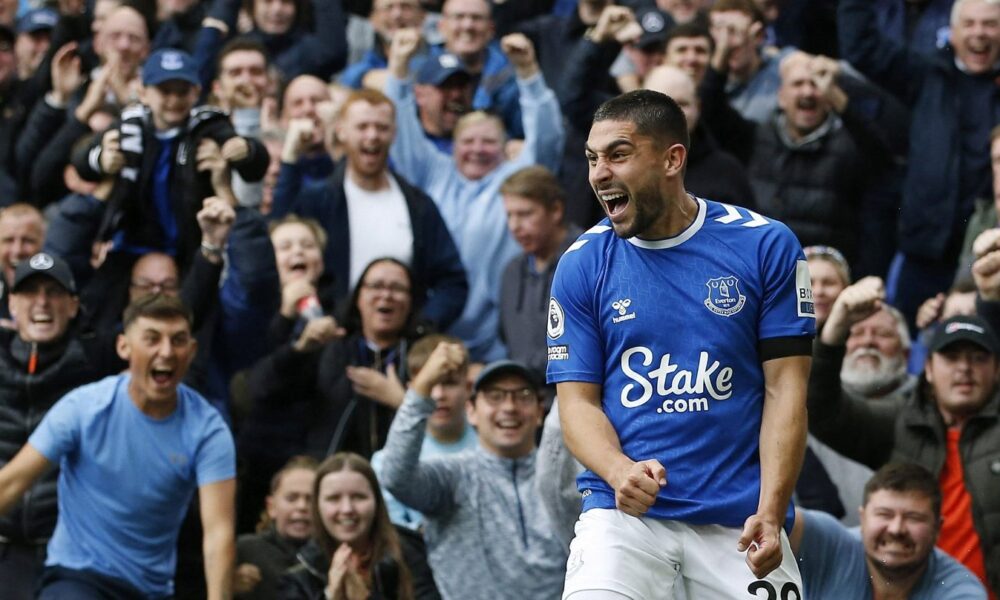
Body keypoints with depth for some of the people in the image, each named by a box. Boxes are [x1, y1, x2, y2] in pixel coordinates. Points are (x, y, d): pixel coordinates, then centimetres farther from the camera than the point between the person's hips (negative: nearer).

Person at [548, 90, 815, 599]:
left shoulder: (766, 246, 1)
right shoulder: (581, 265, 4)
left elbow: (785, 390, -1)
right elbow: (578, 401, 4)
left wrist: (770, 514, -12)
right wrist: (620, 472, -17)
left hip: (739, 516, 0)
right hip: (622, 513, 0)